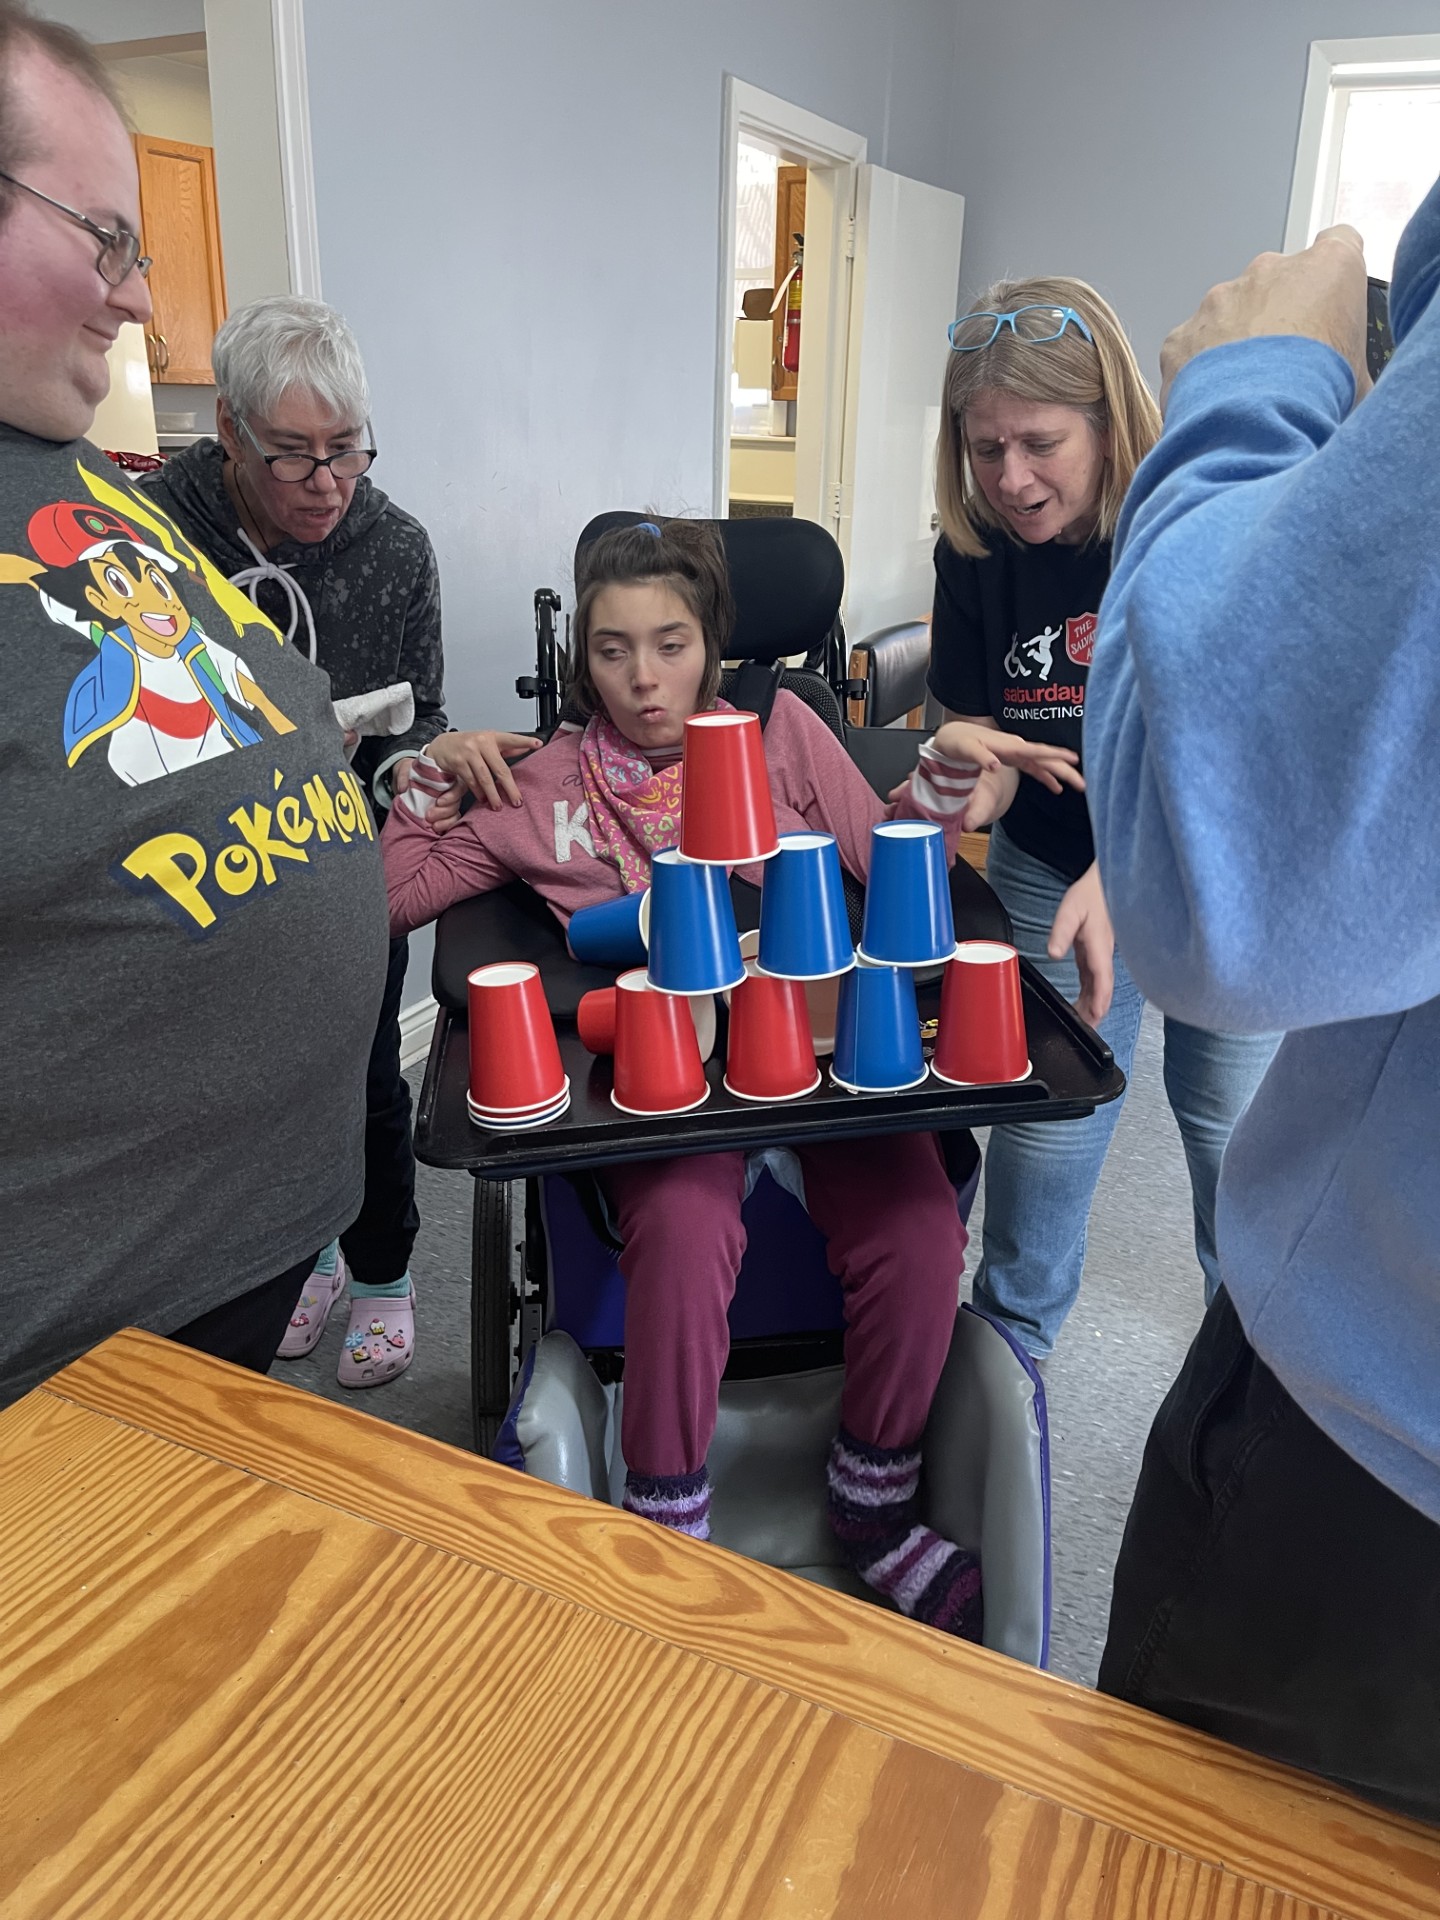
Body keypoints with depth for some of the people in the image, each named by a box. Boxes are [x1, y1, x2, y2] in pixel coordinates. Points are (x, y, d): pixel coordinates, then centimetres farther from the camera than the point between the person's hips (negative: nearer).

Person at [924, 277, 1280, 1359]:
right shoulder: (976, 553, -10)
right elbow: (976, 726, -4)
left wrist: (1120, 876, -43)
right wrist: (972, 765, -30)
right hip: (1050, 872, 2)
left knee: (1235, 1125, 13)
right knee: (1045, 1115, 7)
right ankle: (1010, 1341, 34)